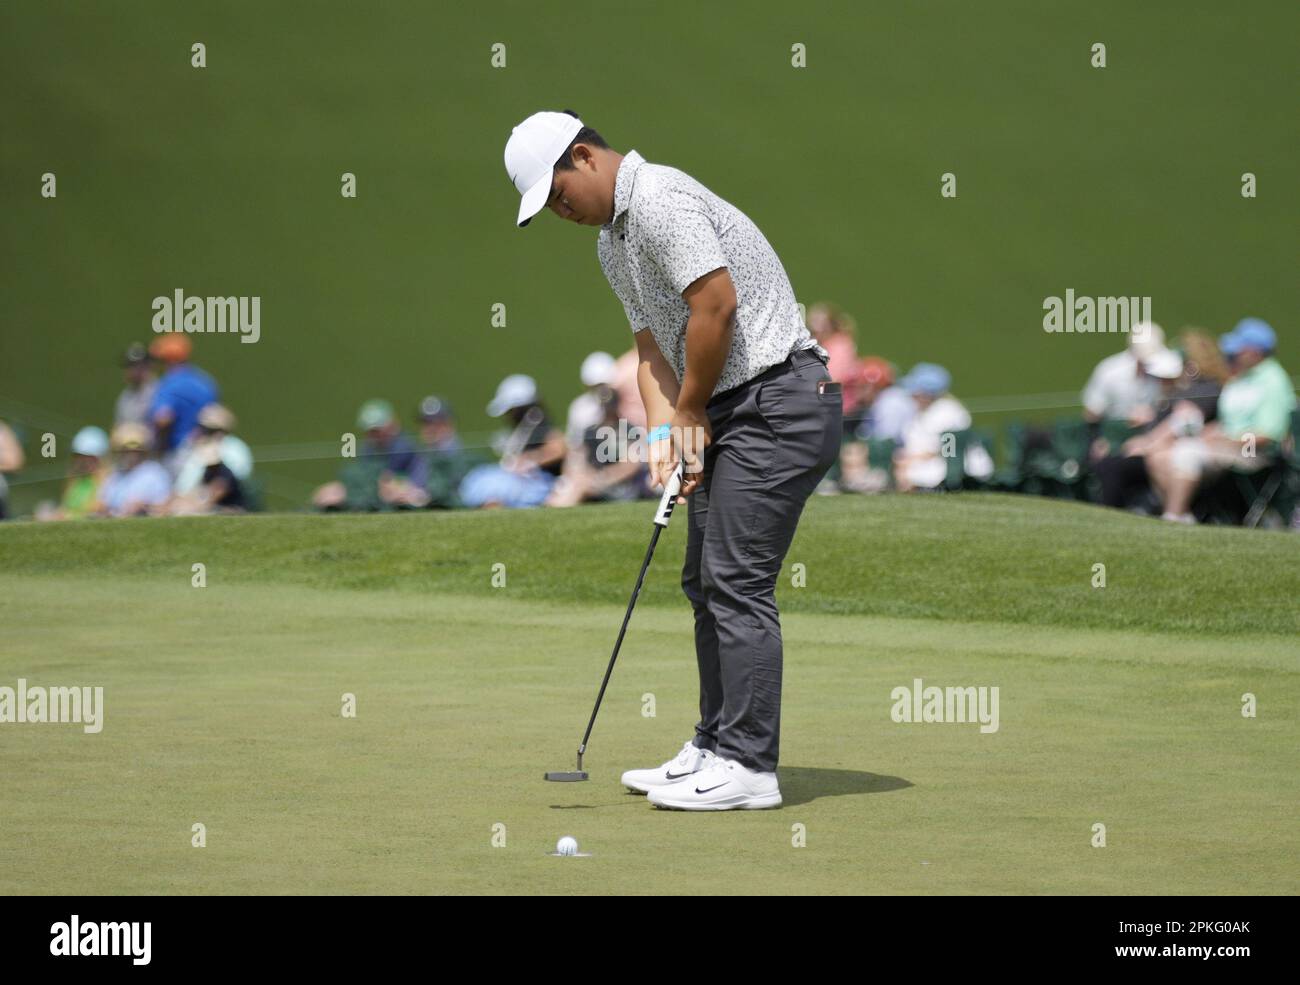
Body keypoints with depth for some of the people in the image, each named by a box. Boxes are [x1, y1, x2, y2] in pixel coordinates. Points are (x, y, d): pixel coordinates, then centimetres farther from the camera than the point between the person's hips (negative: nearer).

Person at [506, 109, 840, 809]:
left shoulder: (659, 199, -15)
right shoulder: (612, 239, 18)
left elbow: (716, 301, -23)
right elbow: (652, 341, 16)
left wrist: (690, 409, -11)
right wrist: (664, 433, 0)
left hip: (779, 401, -11)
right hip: (727, 412, 11)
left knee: (736, 580, -12)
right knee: (706, 582, 13)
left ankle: (749, 767, -10)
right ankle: (716, 746, 20)